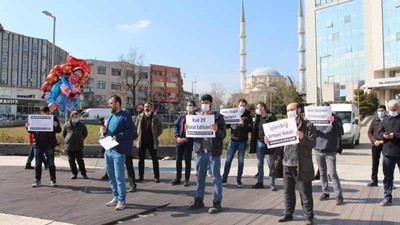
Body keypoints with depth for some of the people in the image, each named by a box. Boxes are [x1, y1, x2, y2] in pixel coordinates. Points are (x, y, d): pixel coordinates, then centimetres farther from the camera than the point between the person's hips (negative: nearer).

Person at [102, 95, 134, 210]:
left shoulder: (126, 116, -7)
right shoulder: (110, 117, 19)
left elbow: (130, 131, -14)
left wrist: (118, 137, -25)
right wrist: (105, 131, 3)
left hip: (118, 150, -8)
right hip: (108, 149, 9)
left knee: (119, 176, -5)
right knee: (111, 175, 14)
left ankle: (121, 200, 6)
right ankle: (116, 197, 27)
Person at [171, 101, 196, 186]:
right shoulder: (181, 116, 10)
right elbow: (176, 125, 7)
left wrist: (186, 139, -17)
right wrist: (177, 137, -7)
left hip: (189, 142, -4)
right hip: (179, 141, 4)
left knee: (188, 160, 4)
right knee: (178, 160, 8)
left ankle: (186, 180, 14)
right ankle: (178, 179, 19)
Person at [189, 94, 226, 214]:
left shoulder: (218, 117, -2)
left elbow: (223, 135, -4)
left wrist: (216, 131, -24)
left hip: (213, 151, -4)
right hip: (200, 151, 4)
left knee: (216, 178, 3)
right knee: (200, 177, 14)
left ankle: (217, 203, 11)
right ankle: (199, 200, 25)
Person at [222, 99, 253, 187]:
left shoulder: (248, 117, 3)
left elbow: (251, 129, -5)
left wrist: (243, 124, -21)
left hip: (243, 142, -1)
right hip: (233, 140, 1)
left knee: (241, 161, 5)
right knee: (228, 160, 1)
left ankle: (239, 180, 15)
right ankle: (224, 178, 11)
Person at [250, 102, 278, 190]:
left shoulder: (271, 117, -7)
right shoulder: (257, 118, 9)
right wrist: (253, 142, 8)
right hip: (259, 142, 5)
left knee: (270, 164, 1)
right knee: (259, 164, 9)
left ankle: (272, 183, 11)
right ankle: (260, 182, 18)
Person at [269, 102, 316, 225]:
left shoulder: (308, 126, -3)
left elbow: (313, 143, -11)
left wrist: (303, 138, -29)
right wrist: (269, 141, -1)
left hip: (301, 166, -5)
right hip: (286, 164, 5)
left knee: (305, 194, 4)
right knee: (288, 192, 15)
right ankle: (288, 214, 28)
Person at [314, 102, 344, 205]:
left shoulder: (336, 118, -1)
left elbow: (340, 132, -13)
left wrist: (333, 122, -29)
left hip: (330, 151, -4)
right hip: (318, 150, 4)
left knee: (332, 173, -8)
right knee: (322, 172, 11)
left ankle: (339, 195, -1)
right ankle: (325, 192, 22)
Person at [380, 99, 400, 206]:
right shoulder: (385, 120, 12)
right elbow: (380, 132, 15)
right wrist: (383, 135, -5)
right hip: (387, 152, 4)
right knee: (387, 176, 9)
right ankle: (387, 197, 17)